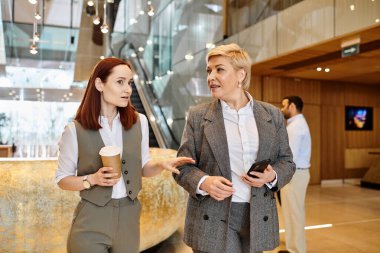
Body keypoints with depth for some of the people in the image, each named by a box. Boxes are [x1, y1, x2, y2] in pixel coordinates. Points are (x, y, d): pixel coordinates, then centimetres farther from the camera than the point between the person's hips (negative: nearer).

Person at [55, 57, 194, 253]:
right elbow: (62, 179, -1)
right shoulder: (75, 130, -10)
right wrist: (92, 179, -18)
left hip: (129, 218, 3)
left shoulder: (139, 122, -2)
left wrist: (161, 164, -12)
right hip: (91, 222, -3)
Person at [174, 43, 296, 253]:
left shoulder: (273, 115, 3)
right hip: (212, 218, -2)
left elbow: (286, 161, 8)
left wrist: (272, 176, -12)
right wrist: (203, 182, -20)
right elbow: (183, 166, -1)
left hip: (258, 217, 2)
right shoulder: (198, 115, -2)